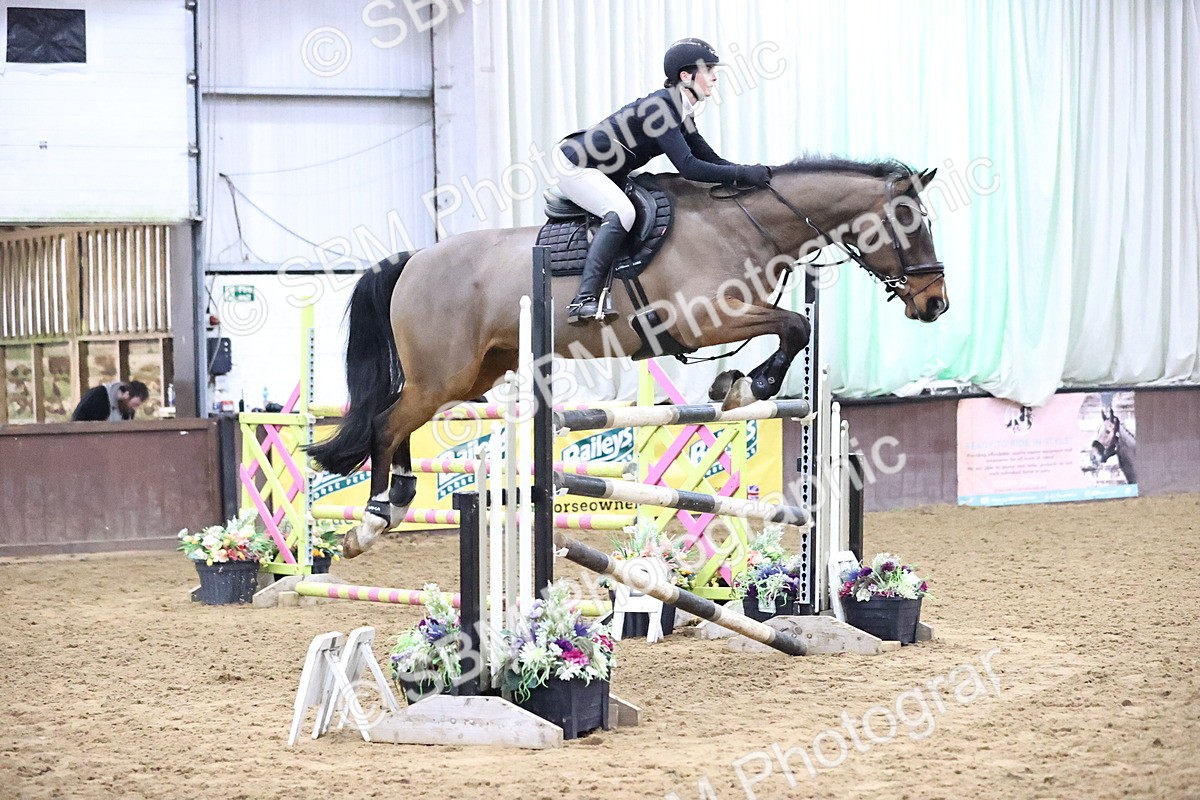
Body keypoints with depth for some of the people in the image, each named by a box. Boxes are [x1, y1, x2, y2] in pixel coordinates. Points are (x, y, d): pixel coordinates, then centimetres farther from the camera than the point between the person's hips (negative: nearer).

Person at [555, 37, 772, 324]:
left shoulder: (681, 112, 6)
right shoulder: (660, 107, -24)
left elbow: (710, 159, 8)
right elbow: (687, 167, -30)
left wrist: (754, 171, -6)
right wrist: (743, 173, -28)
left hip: (605, 174, 11)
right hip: (575, 166, -11)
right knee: (621, 213, -32)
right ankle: (584, 300, -40)